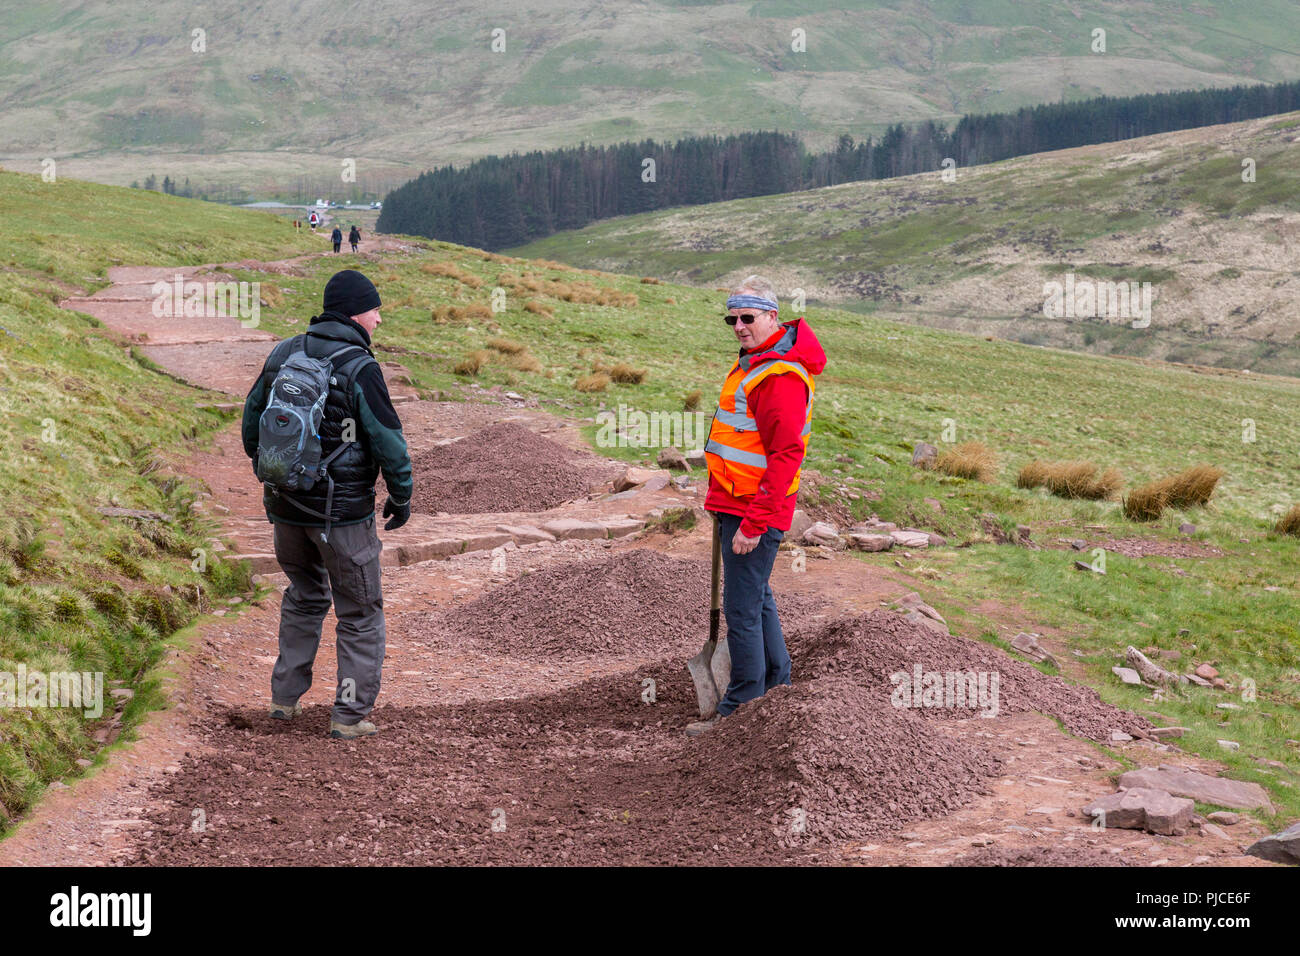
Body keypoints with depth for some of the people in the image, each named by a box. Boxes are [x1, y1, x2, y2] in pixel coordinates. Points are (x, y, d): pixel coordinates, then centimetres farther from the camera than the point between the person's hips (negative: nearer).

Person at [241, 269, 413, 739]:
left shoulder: (283, 354, 2)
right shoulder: (360, 369, -17)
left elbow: (252, 422, 12)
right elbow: (389, 441, -15)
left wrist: (268, 474, 26)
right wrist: (401, 497, 1)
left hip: (285, 504, 6)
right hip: (343, 513, -6)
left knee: (305, 596, 26)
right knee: (360, 613, 8)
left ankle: (286, 697, 28)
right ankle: (350, 716, 9)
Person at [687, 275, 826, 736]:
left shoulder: (780, 377, -21)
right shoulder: (753, 361, 13)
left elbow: (787, 455, -26)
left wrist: (753, 523, -26)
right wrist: (724, 502, 24)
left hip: (753, 511, -11)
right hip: (738, 507, 11)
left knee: (742, 610, -5)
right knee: (757, 599, 21)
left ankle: (742, 710, 4)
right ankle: (776, 690, 34)